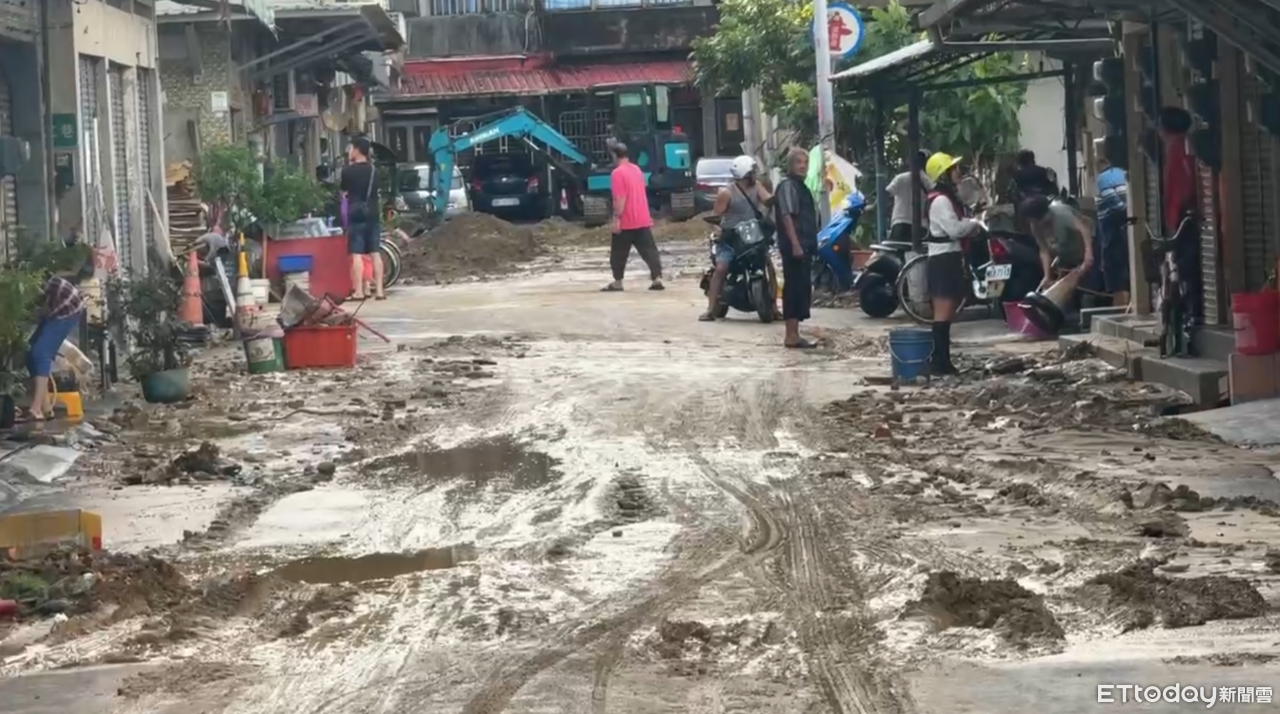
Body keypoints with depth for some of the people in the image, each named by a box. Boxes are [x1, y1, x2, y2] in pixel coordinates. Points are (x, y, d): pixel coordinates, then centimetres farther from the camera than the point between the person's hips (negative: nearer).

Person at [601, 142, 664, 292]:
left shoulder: (618, 173, -14)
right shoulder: (636, 169, 12)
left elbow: (620, 198, -20)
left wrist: (616, 218, -19)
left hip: (626, 222, -7)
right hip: (643, 220, 7)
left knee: (618, 253, 6)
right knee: (649, 250, 4)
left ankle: (617, 282, 11)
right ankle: (657, 279, -3)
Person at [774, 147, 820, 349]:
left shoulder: (801, 186, 20)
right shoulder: (787, 185, -11)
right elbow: (786, 216, -19)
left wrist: (811, 244, 21)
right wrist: (795, 244, -25)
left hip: (803, 245, 10)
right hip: (794, 246, -10)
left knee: (802, 288, 10)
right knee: (794, 288, -11)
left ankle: (794, 334, 13)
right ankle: (792, 335, -12)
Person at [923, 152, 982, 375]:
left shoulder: (949, 197, 18)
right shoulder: (941, 200, -15)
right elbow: (954, 229, -22)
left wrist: (972, 225, 1)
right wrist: (974, 223, -5)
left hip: (950, 258, 11)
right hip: (943, 259, -11)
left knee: (946, 312, 11)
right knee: (943, 313, -12)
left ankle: (941, 361, 13)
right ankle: (939, 362, -14)